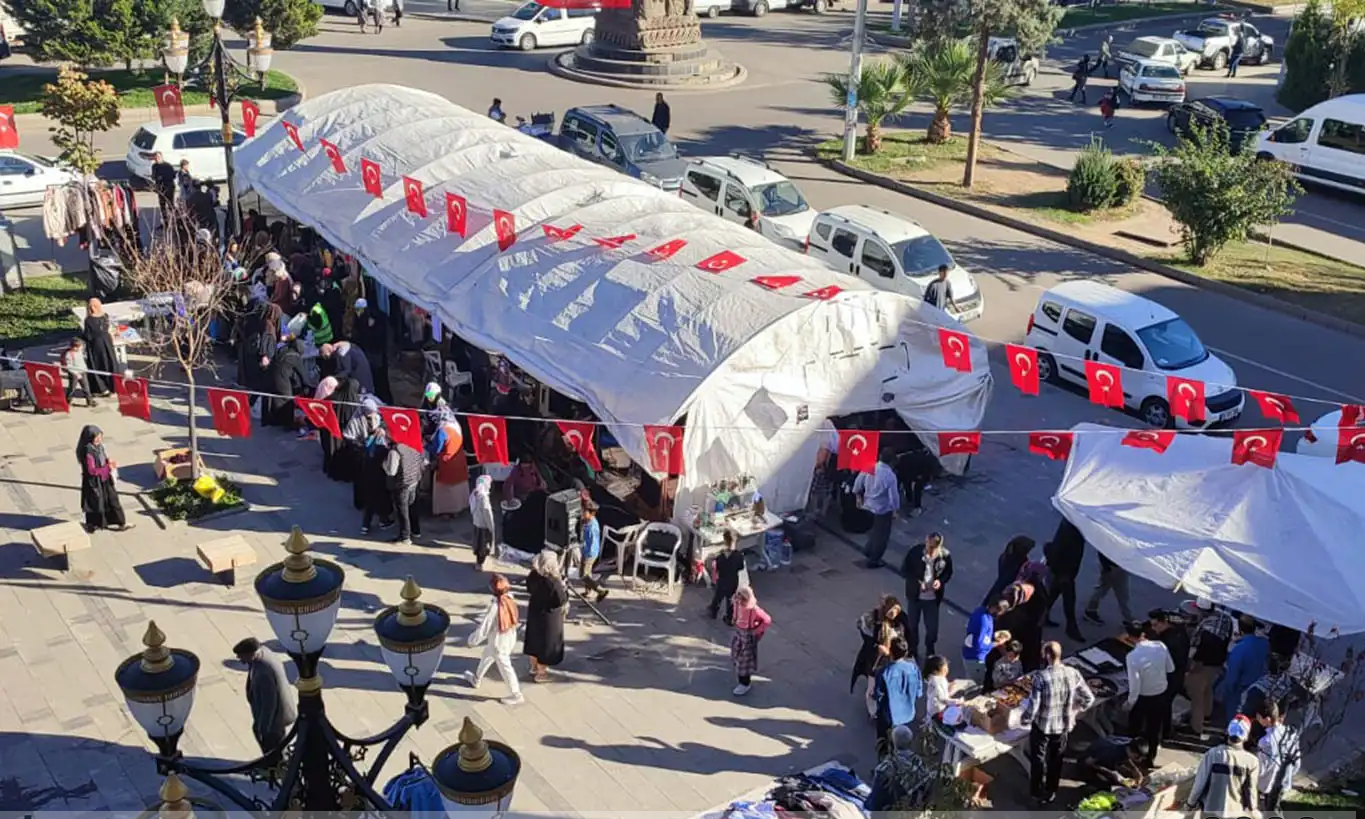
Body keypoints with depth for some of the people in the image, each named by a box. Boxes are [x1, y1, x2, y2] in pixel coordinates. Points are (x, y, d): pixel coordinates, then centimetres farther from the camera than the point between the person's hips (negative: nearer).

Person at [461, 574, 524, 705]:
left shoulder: (495, 606, -32)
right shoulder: (509, 600, -13)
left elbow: (484, 628, -22)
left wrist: (472, 640, -4)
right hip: (510, 639, 8)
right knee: (486, 657, 29)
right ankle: (476, 679, 51)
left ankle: (517, 695, 24)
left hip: (498, 643, -8)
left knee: (505, 668, 10)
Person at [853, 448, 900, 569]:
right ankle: (873, 560, 19)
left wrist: (859, 497, 15)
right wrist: (895, 510, -5)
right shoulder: (890, 475, -24)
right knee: (881, 536, 11)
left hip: (868, 506, 6)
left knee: (874, 531, 30)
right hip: (883, 509, -6)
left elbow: (858, 482, 0)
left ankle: (868, 550, 34)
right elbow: (893, 495, -20)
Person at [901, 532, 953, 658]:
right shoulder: (915, 551, -21)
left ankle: (930, 650, 41)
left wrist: (941, 580, -19)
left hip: (933, 597, 0)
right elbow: (904, 570, -10)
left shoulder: (945, 555, -17)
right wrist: (917, 582, -24)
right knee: (912, 624, 16)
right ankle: (912, 650, 40)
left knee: (932, 627, 12)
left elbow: (948, 572, 1)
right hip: (915, 595, 0)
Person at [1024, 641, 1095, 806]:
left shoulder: (1041, 677, -26)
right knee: (1056, 760, 24)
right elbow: (1089, 699, -2)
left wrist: (1025, 720, -3)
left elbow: (1033, 706, -23)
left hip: (1042, 726, -4)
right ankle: (1051, 792, 39)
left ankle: (1037, 794, 32)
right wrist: (1073, 710, 15)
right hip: (1064, 725, 4)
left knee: (1038, 760, 19)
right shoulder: (1073, 673, -12)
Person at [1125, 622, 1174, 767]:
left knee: (1136, 730, 21)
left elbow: (1134, 686, -24)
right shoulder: (1161, 646, -16)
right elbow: (1171, 669, 0)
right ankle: (1150, 759, 40)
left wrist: (1130, 703, -8)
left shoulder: (1132, 656, -29)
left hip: (1142, 698, -4)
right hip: (1161, 695, 4)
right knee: (1154, 730, 24)